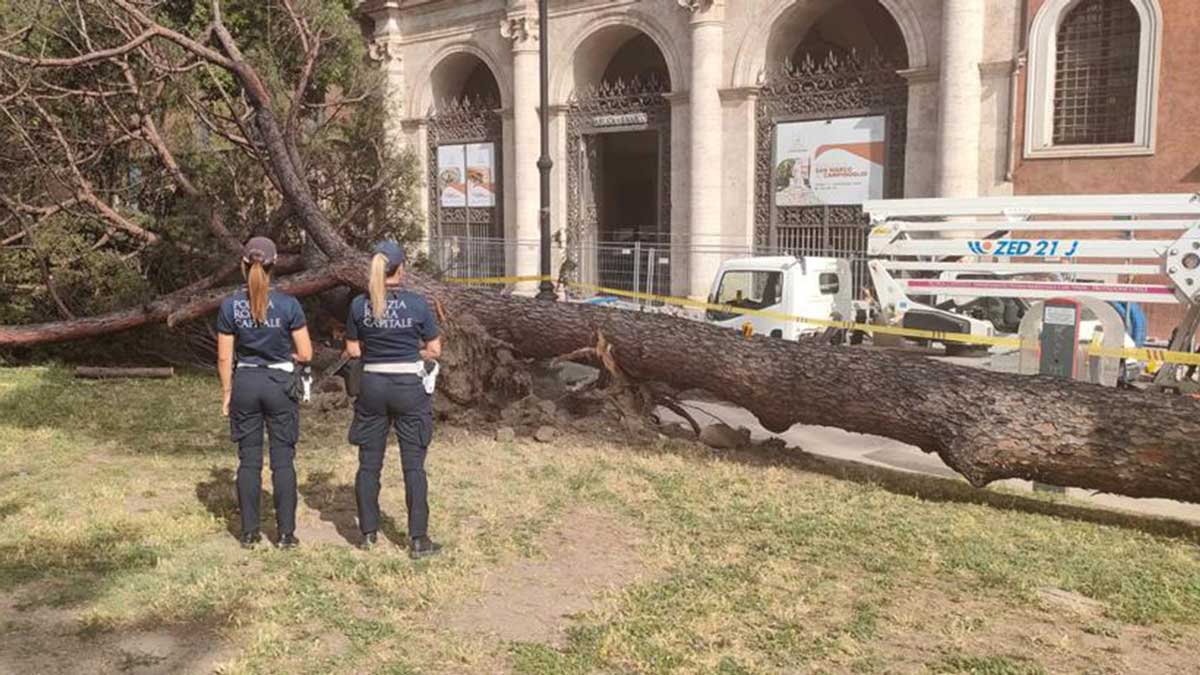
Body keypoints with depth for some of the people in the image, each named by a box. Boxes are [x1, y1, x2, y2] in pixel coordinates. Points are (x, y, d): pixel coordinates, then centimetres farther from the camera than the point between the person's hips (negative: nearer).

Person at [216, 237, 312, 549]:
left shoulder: (230, 306, -4)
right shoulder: (288, 305, -9)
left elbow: (224, 357, 0)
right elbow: (305, 354, -7)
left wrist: (226, 393, 11)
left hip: (245, 383, 2)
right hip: (280, 383, -2)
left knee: (249, 460, 9)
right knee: (283, 461, 4)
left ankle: (249, 532, 14)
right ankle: (286, 533, 7)